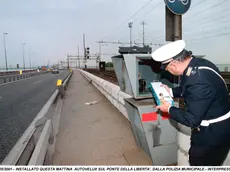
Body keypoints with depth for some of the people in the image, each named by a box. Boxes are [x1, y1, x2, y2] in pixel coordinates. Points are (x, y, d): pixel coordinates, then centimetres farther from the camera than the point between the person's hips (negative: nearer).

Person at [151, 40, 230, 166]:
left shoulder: (198, 82, -37)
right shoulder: (197, 63, -7)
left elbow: (191, 119, -27)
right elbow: (188, 88, 13)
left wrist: (169, 109, -14)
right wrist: (171, 91, 7)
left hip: (214, 133, -9)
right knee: (195, 160, 28)